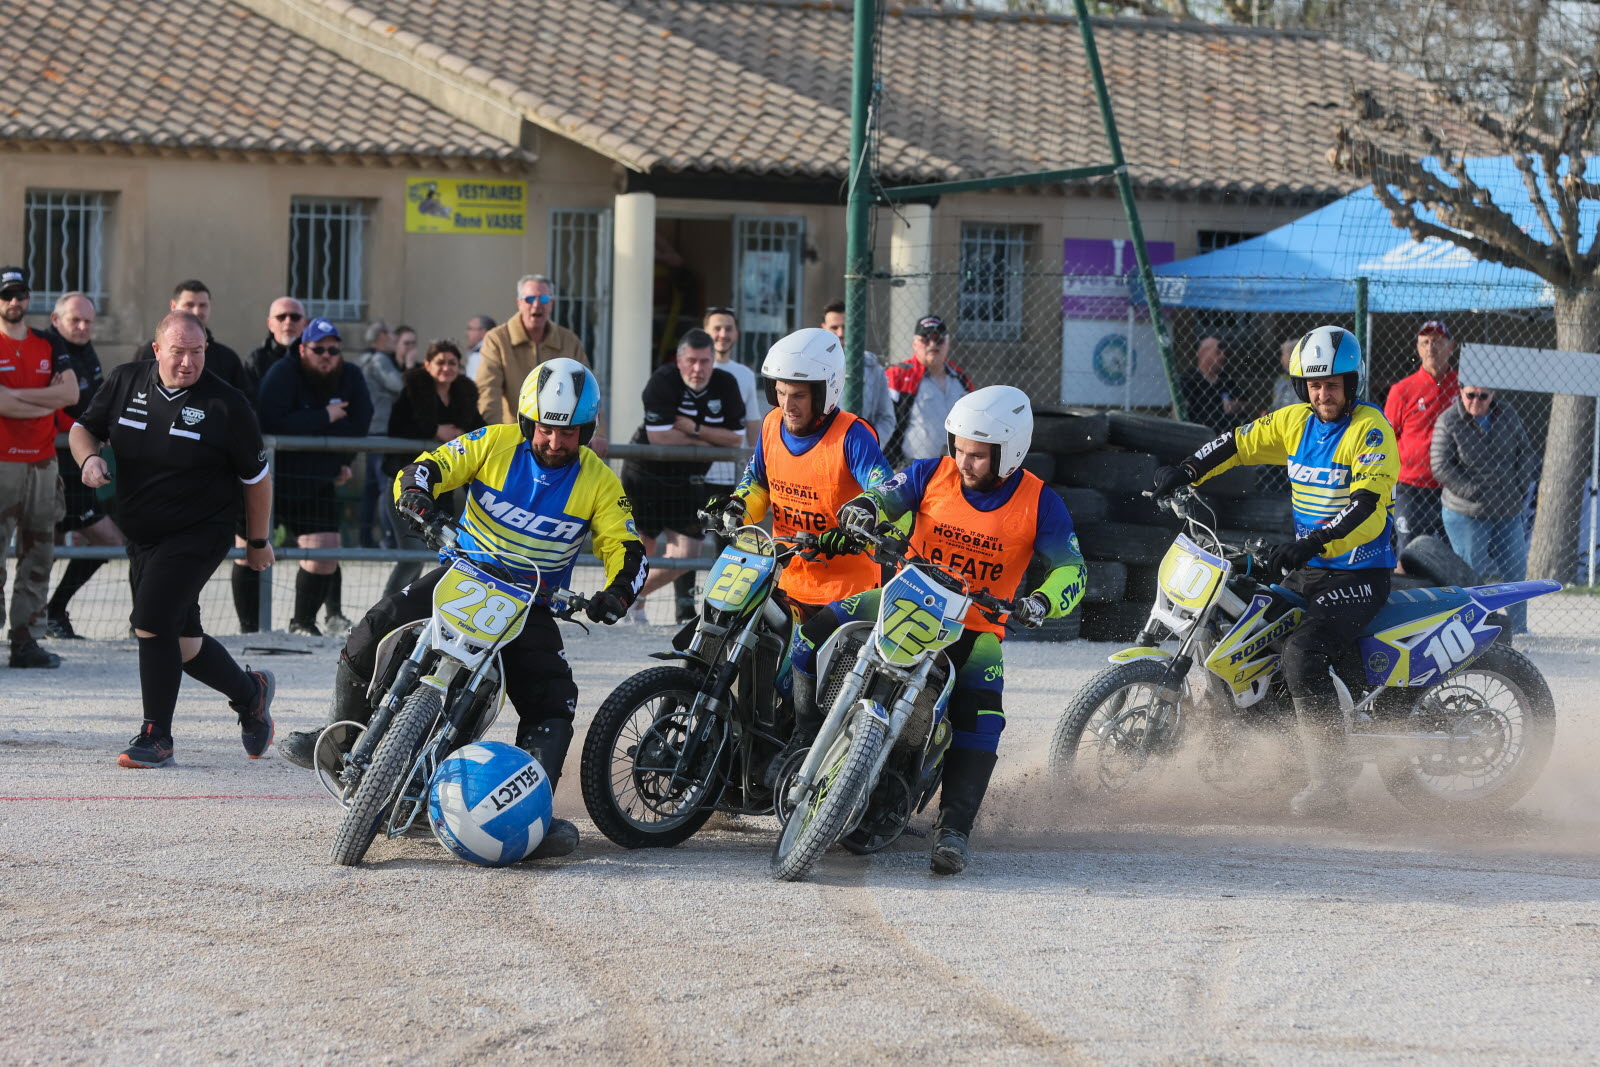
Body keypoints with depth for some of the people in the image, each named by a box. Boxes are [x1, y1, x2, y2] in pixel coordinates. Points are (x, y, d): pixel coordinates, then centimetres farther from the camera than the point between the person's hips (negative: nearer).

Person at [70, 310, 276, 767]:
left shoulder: (226, 404, -12)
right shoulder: (125, 382, 0)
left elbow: (256, 476, -2)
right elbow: (84, 427, 12)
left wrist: (258, 542, 5)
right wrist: (89, 456, -12)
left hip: (199, 536, -6)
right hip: (141, 537, 6)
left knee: (152, 623, -18)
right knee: (181, 641, 11)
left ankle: (156, 735, -6)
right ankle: (250, 692, 36)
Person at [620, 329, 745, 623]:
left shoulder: (726, 385, -5)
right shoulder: (663, 381, -20)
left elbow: (737, 437, -6)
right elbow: (659, 436, -25)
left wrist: (695, 428, -19)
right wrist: (704, 441, -14)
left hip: (687, 480, 4)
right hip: (645, 475, -4)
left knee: (686, 554, -2)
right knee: (641, 549, 1)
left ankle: (636, 597, 21)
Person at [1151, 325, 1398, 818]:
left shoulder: (1370, 428, -15)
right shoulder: (1296, 421, 7)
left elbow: (1367, 507, -26)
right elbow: (1240, 443, 20)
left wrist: (1311, 544, -37)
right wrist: (1186, 472, 6)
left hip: (1358, 576, -9)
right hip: (1305, 570, 9)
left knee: (1302, 653, -29)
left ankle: (1328, 785, -28)